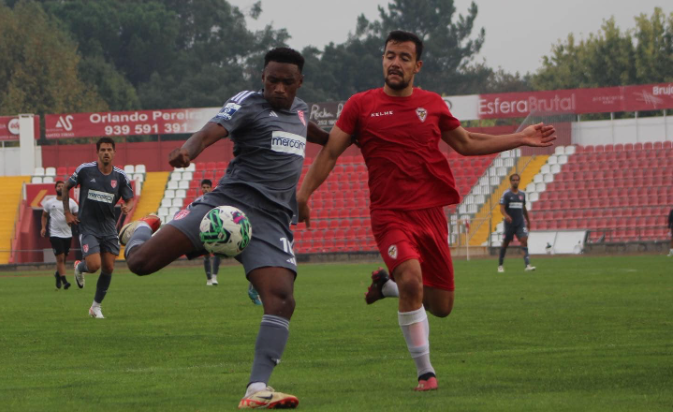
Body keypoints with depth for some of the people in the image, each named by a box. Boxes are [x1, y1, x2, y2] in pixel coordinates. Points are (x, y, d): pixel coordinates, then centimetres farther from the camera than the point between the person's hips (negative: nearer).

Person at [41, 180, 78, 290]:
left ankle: (57, 274, 39)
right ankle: (64, 281, -9)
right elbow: (44, 216, 13)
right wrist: (43, 227, -3)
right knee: (60, 258, -12)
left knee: (63, 258, 12)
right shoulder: (49, 203, 2)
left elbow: (77, 216, 7)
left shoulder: (71, 202, 3)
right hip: (55, 234, -2)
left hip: (68, 234, 2)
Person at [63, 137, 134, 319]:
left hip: (108, 227, 3)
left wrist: (127, 207, -20)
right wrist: (67, 213, 2)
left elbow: (130, 199, 5)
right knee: (94, 266, -17)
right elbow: (66, 188, 6)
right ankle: (79, 268, 21)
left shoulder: (120, 176, -3)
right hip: (87, 227, -3)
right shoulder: (85, 170, -8)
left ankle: (96, 306, 21)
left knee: (108, 268, 3)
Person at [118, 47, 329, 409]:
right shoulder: (248, 104, 1)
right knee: (140, 262, -12)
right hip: (229, 203, -4)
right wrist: (187, 150, -41)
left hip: (271, 221, 4)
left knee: (282, 299, -21)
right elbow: (211, 132, -20)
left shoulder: (299, 108, 21)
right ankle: (139, 231, 27)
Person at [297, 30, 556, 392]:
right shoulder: (361, 105, -1)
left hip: (431, 213, 4)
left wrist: (521, 139, 17)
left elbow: (466, 144, 20)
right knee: (411, 278, -29)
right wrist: (303, 194, -9)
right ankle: (424, 371, -16)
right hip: (390, 214, -4)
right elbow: (329, 153, 1)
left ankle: (387, 284, 37)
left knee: (441, 306, 6)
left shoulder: (432, 104, 8)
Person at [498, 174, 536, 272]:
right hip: (509, 223, -3)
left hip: (520, 223, 3)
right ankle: (500, 265, 24)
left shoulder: (522, 194, 9)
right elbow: (502, 208, -14)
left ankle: (527, 265, -21)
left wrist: (528, 221, 25)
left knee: (524, 240, -13)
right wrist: (506, 216, -34)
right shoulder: (506, 194, -6)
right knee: (505, 242, 7)